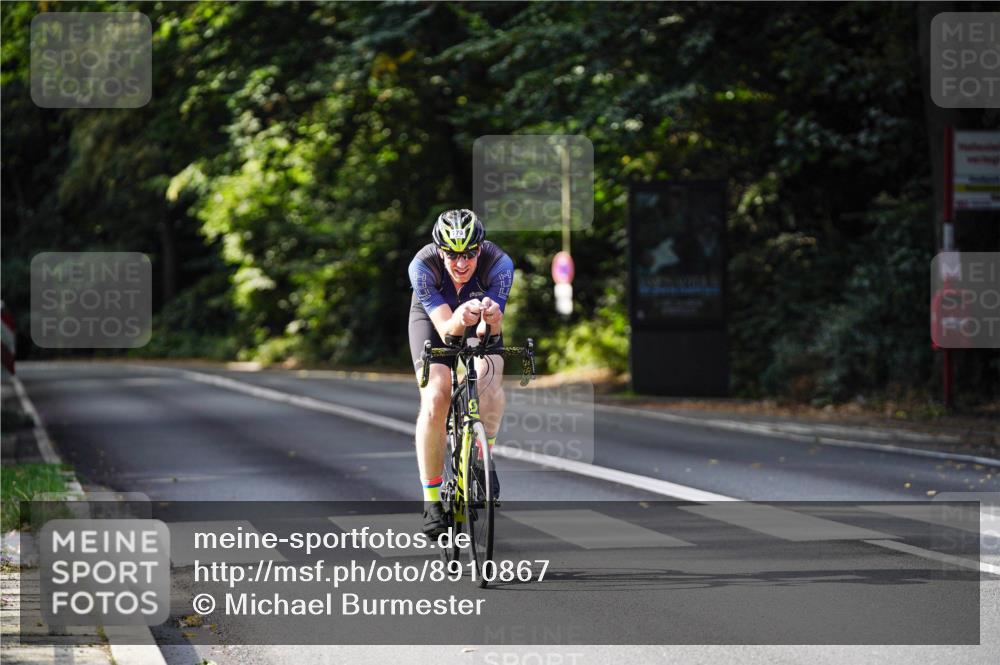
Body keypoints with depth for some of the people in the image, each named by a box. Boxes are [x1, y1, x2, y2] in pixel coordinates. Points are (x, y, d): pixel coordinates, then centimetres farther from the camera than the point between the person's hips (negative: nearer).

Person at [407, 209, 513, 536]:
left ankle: (483, 455, -6)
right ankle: (432, 500, -10)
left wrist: (491, 320, -57)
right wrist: (460, 319, -60)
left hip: (480, 327, 1)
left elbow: (487, 334, -34)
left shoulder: (499, 264, -33)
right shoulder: (422, 266, -34)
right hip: (434, 317, -1)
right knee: (434, 399, -21)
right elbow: (445, 329, -38)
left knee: (487, 376, -30)